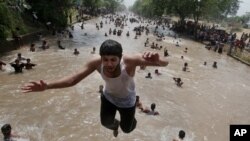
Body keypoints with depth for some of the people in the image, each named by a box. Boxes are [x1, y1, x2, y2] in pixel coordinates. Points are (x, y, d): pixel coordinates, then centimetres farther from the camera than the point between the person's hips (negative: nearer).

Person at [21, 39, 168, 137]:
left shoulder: (130, 61, -45)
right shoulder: (96, 63, -35)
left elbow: (165, 63, -49)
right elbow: (73, 80, -30)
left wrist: (157, 61, -74)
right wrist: (48, 85, -45)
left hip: (127, 100, -2)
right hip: (108, 96, 3)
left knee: (127, 129, 18)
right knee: (106, 122, 23)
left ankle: (130, 120, 58)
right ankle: (115, 124, 64)